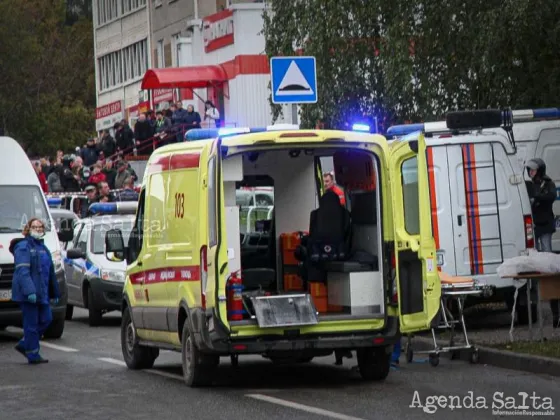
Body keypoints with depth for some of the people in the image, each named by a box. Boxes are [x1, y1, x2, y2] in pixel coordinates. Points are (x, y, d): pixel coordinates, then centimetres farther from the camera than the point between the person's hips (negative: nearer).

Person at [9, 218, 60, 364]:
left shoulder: (43, 248, 19)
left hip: (41, 293, 8)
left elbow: (50, 272, 23)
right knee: (31, 323, -5)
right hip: (27, 293, -8)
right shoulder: (23, 247, -8)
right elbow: (22, 271, -19)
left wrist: (55, 293, 22)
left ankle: (24, 345, 21)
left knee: (45, 319, 8)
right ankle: (33, 355, 1)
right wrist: (29, 291, -29)